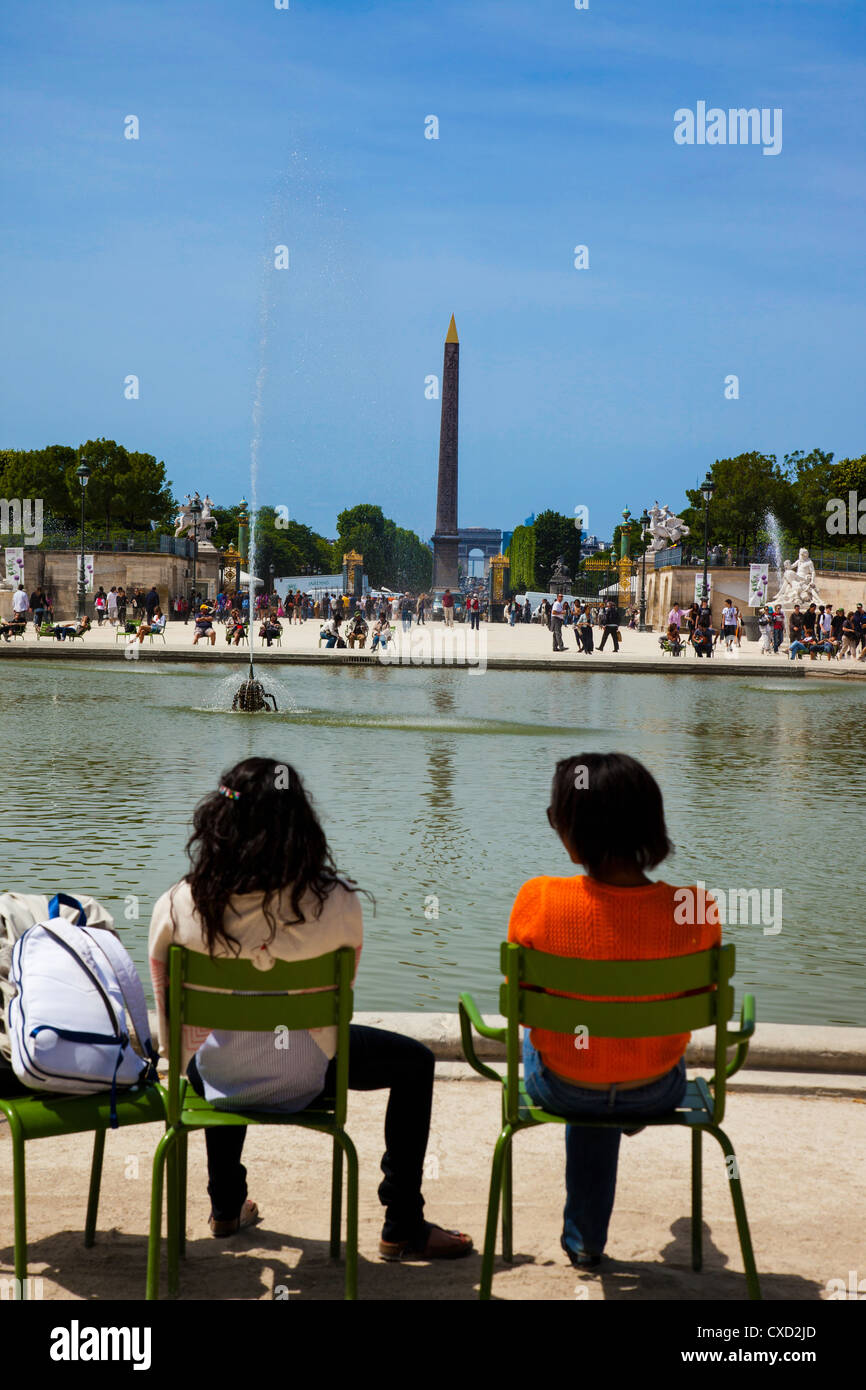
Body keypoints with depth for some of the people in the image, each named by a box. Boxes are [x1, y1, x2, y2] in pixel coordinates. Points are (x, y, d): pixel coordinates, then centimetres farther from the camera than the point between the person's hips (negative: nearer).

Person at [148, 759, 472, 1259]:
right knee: (416, 1063, 22)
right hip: (301, 1078, -3)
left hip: (215, 1081, 3)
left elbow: (169, 1000, -2)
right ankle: (403, 1227, 27)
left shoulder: (178, 907, -18)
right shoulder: (336, 904, -22)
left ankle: (227, 1207, 52)